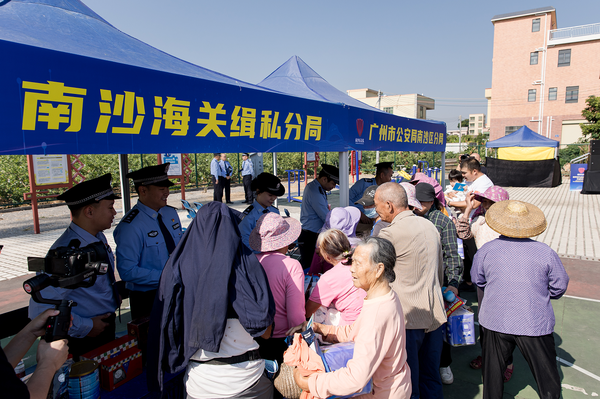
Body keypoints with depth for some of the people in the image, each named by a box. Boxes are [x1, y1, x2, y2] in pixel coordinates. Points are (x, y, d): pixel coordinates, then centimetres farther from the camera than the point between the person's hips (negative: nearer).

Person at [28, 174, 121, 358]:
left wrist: (114, 296, 4)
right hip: (85, 340, -8)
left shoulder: (98, 236, -2)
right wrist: (85, 327, -22)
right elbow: (41, 309, -32)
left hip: (106, 328, 8)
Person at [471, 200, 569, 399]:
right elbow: (559, 287, 1)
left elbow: (477, 280, 7)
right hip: (535, 323, -1)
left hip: (496, 323, 1)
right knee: (547, 376, 17)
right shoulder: (545, 252, -9)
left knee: (493, 372, 17)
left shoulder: (486, 250, -7)